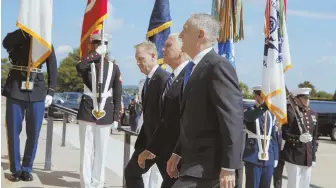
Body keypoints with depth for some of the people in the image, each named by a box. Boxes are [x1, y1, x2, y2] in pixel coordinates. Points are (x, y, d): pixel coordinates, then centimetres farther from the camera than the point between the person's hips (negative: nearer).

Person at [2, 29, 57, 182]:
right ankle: (15, 170, 14)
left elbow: (53, 69, 8)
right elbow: (6, 43, -23)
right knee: (13, 131, 2)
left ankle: (26, 169, 15)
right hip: (16, 89, -1)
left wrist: (50, 92, 0)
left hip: (37, 91, 1)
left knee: (34, 132, 2)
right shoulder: (16, 38, 2)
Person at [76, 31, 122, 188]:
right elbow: (79, 67, -25)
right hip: (87, 112, -1)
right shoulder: (87, 65, 3)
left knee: (101, 151, 6)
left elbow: (117, 96, 6)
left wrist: (116, 118, 0)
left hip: (105, 114, 1)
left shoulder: (114, 68, 6)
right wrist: (96, 53, -19)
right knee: (86, 150, 2)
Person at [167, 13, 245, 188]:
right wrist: (178, 153, 20)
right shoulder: (194, 68, 15)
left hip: (210, 162, -9)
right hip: (195, 159, 9)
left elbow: (232, 118, -21)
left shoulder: (218, 66, -16)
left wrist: (229, 167, -22)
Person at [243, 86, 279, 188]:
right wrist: (264, 106, -44)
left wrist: (275, 157, 12)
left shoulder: (271, 115, 14)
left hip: (269, 158, 5)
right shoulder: (250, 111, -1)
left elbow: (274, 137, 16)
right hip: (253, 157, -5)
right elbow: (251, 116, -27)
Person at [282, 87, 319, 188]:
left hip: (308, 157, 6)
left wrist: (313, 156, 13)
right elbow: (285, 134, -12)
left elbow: (314, 137, 15)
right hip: (293, 156, -6)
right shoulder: (291, 112, -9)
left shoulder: (313, 114, 11)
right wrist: (299, 138, -28)